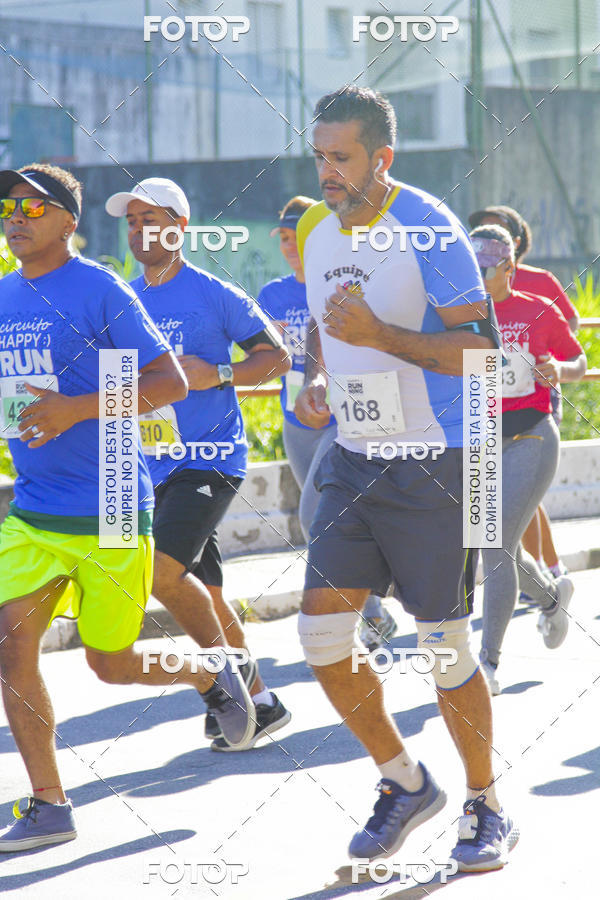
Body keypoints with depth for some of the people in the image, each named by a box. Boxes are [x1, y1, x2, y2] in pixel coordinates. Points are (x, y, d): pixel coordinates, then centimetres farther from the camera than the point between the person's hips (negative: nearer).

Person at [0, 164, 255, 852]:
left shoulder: (100, 290, -11)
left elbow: (170, 382, -14)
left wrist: (75, 409, -23)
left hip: (109, 511, -5)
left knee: (112, 664, 6)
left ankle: (212, 676, 38)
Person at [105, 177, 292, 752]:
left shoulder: (215, 295, -5)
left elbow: (277, 357, -3)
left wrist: (218, 375, -17)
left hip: (210, 459, -7)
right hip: (155, 466, 7)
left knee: (163, 568, -23)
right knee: (202, 592, 9)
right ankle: (260, 703, 20)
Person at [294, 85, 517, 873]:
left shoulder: (429, 229, -13)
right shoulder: (317, 233, 9)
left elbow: (481, 348, -16)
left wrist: (380, 334, -25)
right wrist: (315, 382, 3)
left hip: (433, 463, -6)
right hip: (352, 458, 6)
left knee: (445, 644, -1)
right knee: (322, 631, -1)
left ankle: (486, 807, 18)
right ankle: (405, 782, 18)